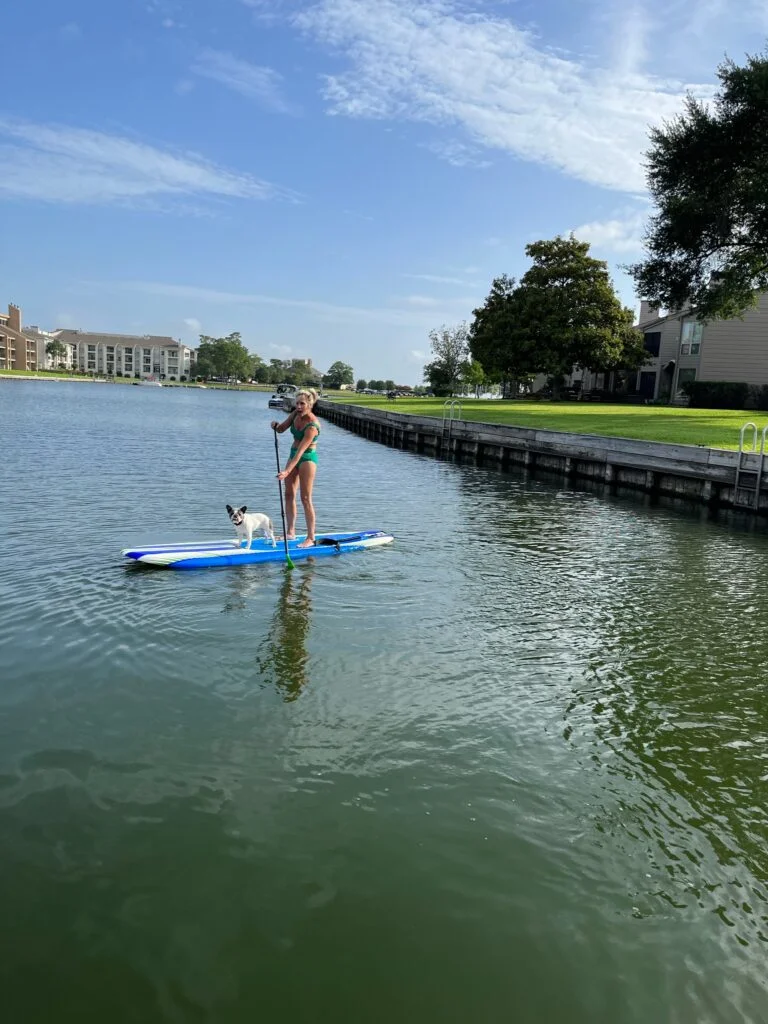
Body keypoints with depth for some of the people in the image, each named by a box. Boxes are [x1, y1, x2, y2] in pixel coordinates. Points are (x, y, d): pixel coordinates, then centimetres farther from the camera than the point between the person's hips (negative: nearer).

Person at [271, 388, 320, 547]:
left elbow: (301, 450, -31)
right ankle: (290, 532, 18)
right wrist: (275, 425, -16)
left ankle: (310, 538, -2)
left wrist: (287, 471, -37)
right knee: (289, 494, 9)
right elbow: (281, 429, 8)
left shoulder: (312, 425, -26)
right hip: (294, 455, 8)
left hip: (307, 458, -8)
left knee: (305, 498, -8)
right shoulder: (296, 414, -3)